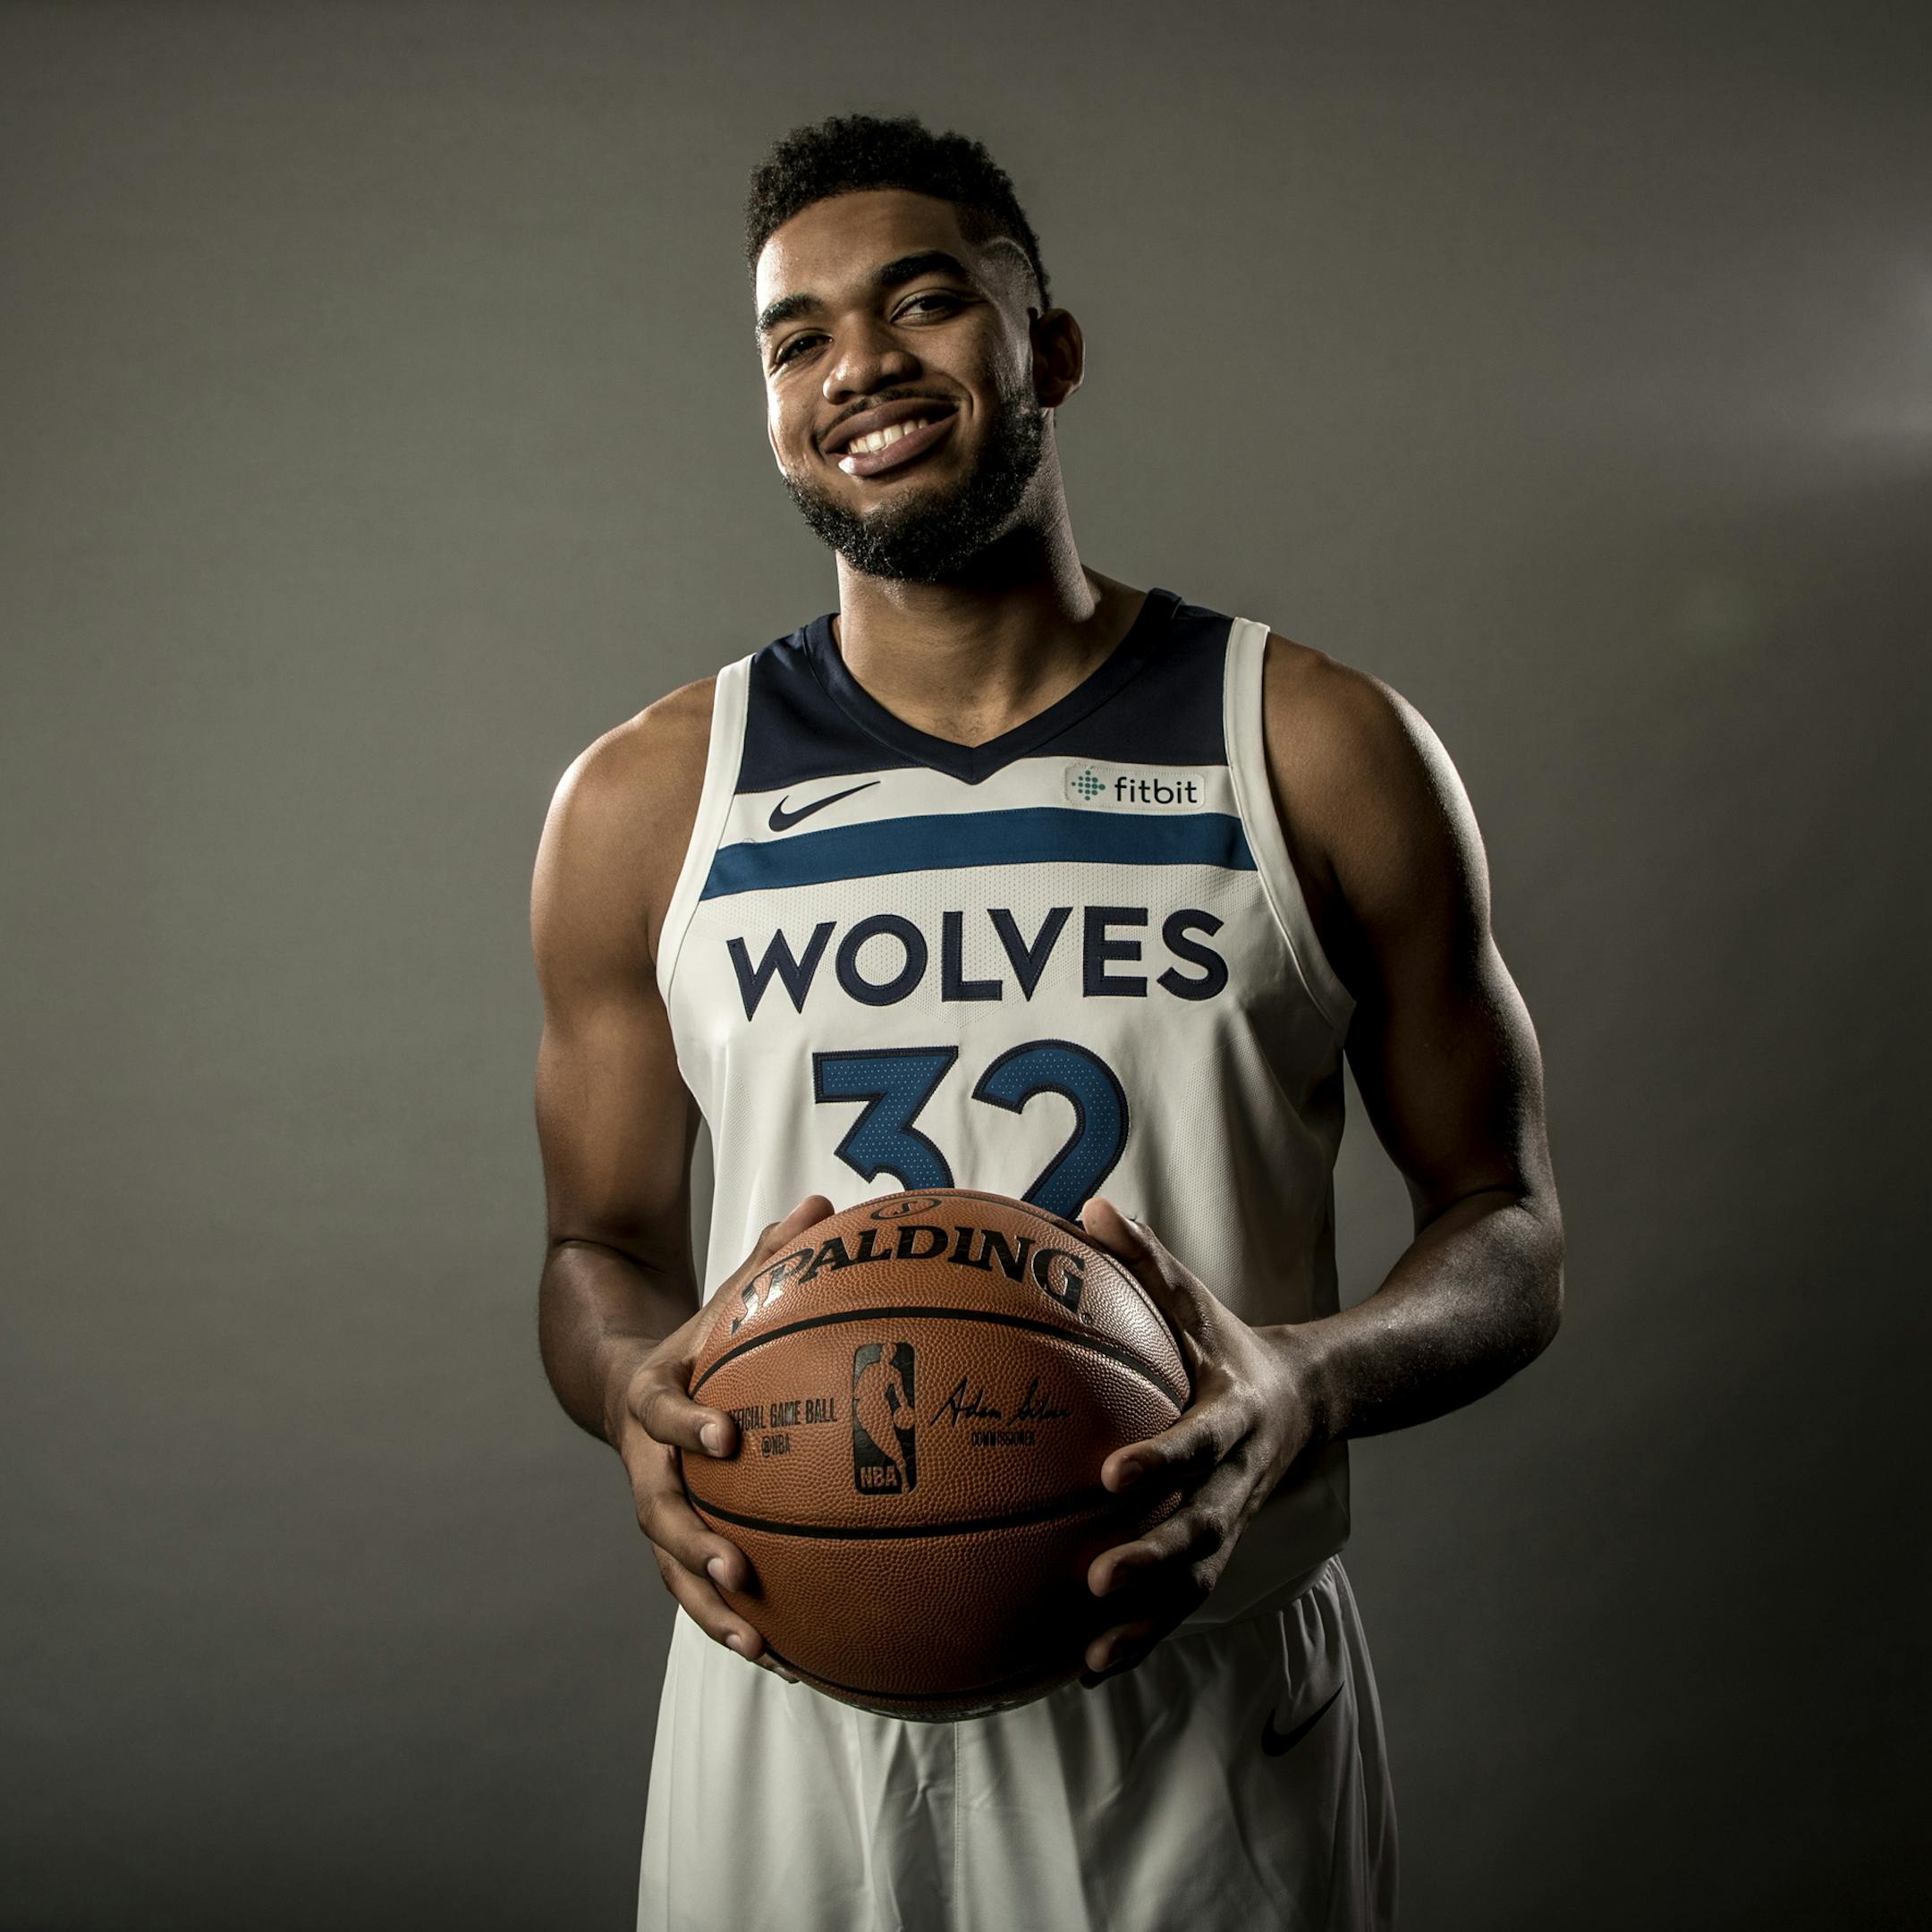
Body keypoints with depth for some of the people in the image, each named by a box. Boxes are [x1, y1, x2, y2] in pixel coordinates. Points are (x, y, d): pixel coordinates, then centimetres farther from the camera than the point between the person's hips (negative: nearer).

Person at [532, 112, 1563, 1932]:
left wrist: (1300, 1382, -21)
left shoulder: (1323, 754, -4)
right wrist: (640, 1389, -15)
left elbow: (1507, 1231, 0)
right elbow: (602, 1243, 8)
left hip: (1216, 1711, -1)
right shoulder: (646, 802, 1)